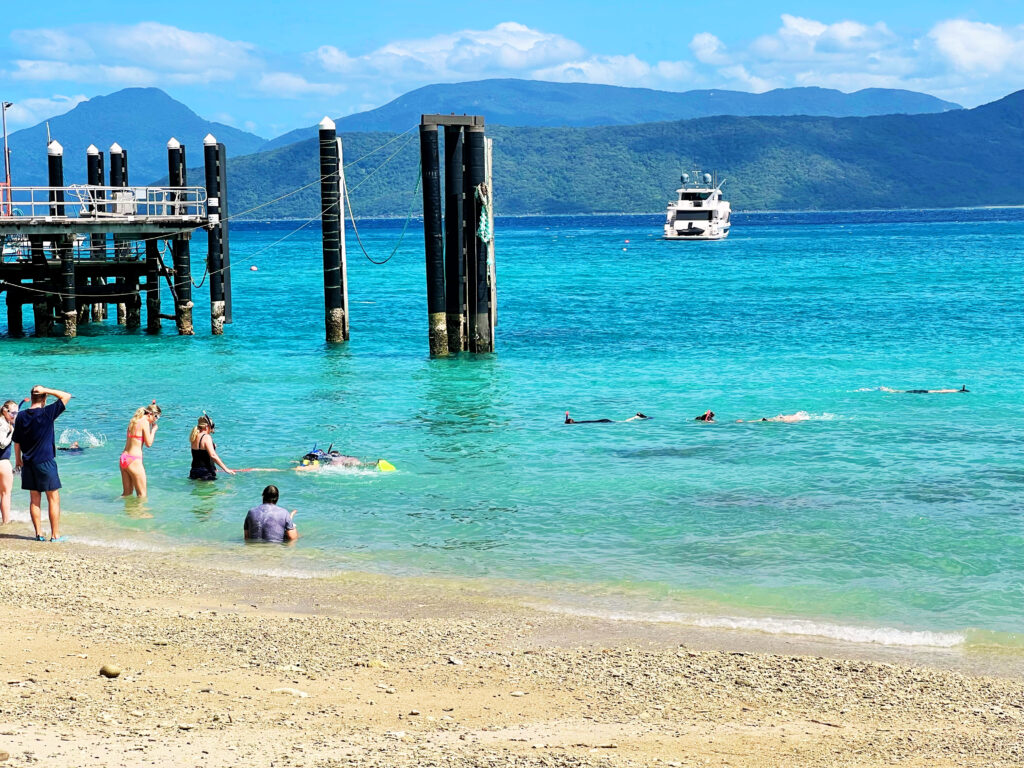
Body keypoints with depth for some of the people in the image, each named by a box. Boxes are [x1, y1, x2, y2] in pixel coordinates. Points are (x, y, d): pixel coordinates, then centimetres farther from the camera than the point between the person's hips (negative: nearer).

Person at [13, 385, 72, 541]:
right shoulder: (47, 413, -12)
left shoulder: (21, 416, 3)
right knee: (54, 499, 2)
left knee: (34, 499, 11)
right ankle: (55, 535, 0)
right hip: (45, 462, -5)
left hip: (28, 463, 5)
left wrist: (18, 459, 23)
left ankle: (39, 533, 12)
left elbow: (16, 441, 10)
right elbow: (66, 396, -7)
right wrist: (46, 390, -9)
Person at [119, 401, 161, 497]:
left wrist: (151, 427, 19)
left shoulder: (134, 421, 15)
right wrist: (153, 430, 5)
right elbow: (149, 443, -9)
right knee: (142, 495, -2)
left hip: (123, 458, 8)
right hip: (134, 460, -8)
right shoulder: (145, 422, -9)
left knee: (127, 494, 16)